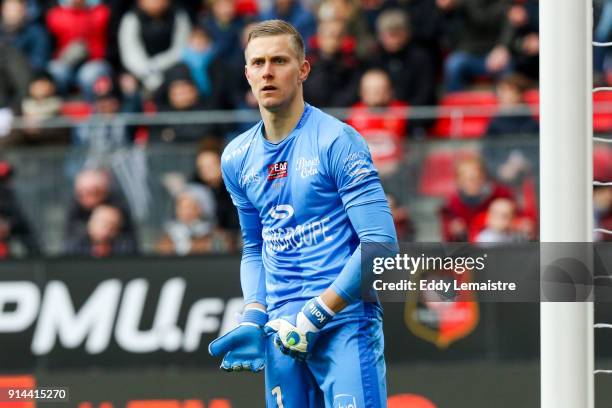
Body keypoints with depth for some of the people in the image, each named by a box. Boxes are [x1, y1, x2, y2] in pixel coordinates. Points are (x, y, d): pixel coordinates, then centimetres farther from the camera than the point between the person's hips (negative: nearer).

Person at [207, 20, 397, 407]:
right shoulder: (238, 158, 11)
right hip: (282, 329, 6)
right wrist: (253, 319, 7)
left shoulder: (337, 141, -7)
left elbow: (380, 243, -12)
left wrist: (315, 314, -15)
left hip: (345, 321, -5)